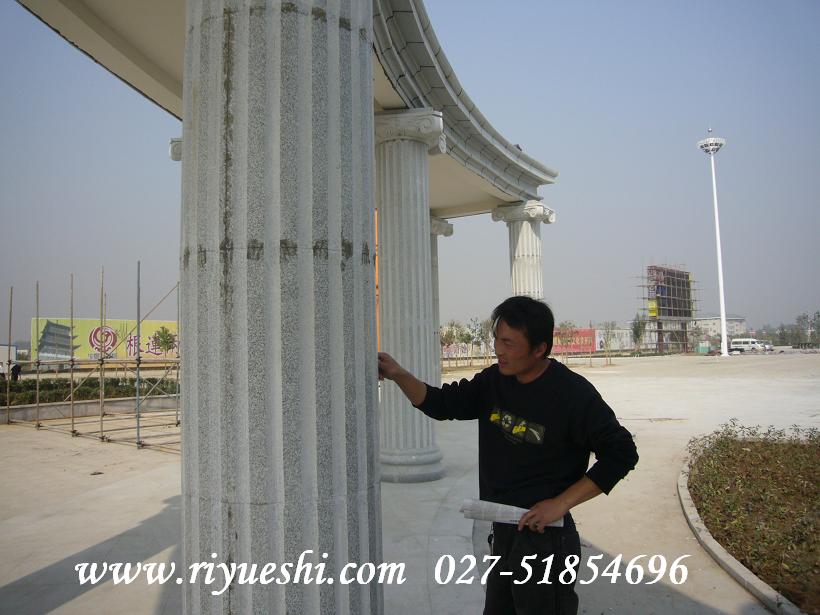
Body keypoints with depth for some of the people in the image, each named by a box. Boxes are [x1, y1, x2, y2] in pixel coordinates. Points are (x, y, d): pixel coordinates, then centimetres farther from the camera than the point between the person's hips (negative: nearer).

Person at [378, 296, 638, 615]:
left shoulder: (574, 394, -18)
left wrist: (561, 503, -18)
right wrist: (399, 375, -11)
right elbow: (444, 404, 6)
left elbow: (621, 453, -14)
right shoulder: (495, 380, 0)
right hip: (502, 532, 7)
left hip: (544, 536, -7)